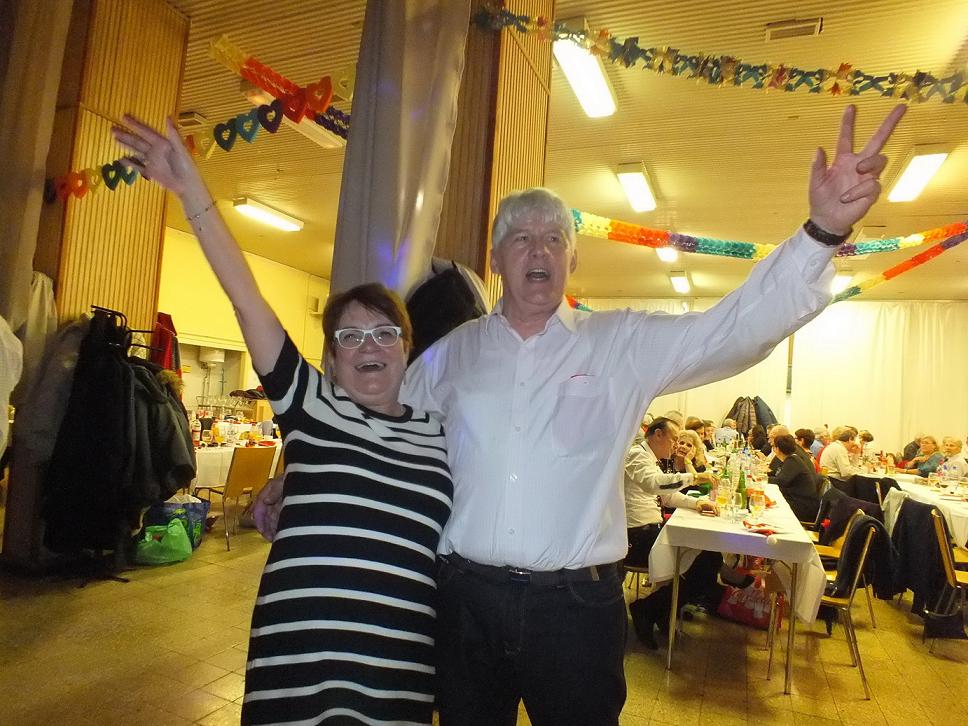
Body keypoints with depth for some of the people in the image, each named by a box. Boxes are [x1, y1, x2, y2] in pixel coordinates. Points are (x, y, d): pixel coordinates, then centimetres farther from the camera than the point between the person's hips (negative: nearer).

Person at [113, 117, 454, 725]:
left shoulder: (441, 433, 3)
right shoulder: (310, 406, 0)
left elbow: (458, 544, 13)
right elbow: (246, 297, -6)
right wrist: (191, 190, -9)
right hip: (297, 660, -1)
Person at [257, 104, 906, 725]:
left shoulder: (623, 344, -1)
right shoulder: (452, 352, 5)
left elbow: (739, 326, -9)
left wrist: (824, 230, -21)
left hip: (576, 604, -1)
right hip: (466, 596, 2)